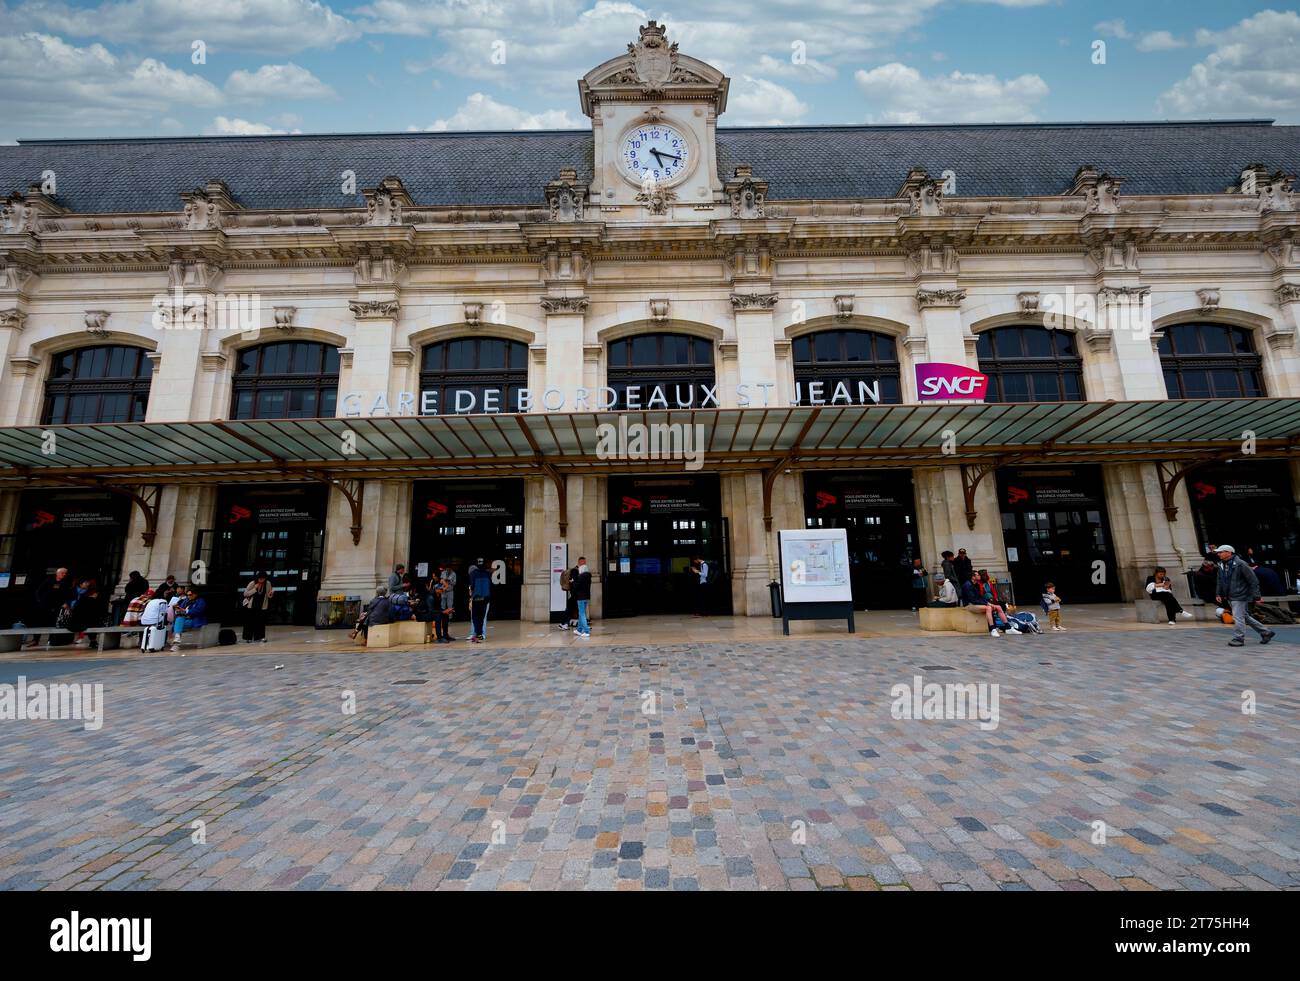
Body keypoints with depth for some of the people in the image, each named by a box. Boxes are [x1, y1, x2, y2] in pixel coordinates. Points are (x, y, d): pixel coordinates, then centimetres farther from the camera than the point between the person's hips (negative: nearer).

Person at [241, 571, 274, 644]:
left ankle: (258, 638, 6)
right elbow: (245, 594, -14)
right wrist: (255, 589, -26)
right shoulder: (252, 583, -17)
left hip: (261, 606, 2)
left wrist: (271, 592, -28)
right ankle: (247, 638, 10)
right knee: (249, 622, 1)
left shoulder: (268, 583, -12)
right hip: (250, 605, -2)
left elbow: (269, 596, -4)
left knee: (261, 622, -2)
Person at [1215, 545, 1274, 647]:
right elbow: (1220, 581, 18)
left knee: (1238, 618, -7)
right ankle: (1266, 632, 32)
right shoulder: (1221, 565, 7)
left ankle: (1238, 638, 1)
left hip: (1239, 597, -8)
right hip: (1229, 597, 8)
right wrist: (1219, 594, 13)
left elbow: (1253, 581, -13)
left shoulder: (1240, 564, -15)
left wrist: (1256, 596, -14)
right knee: (1245, 617, 18)